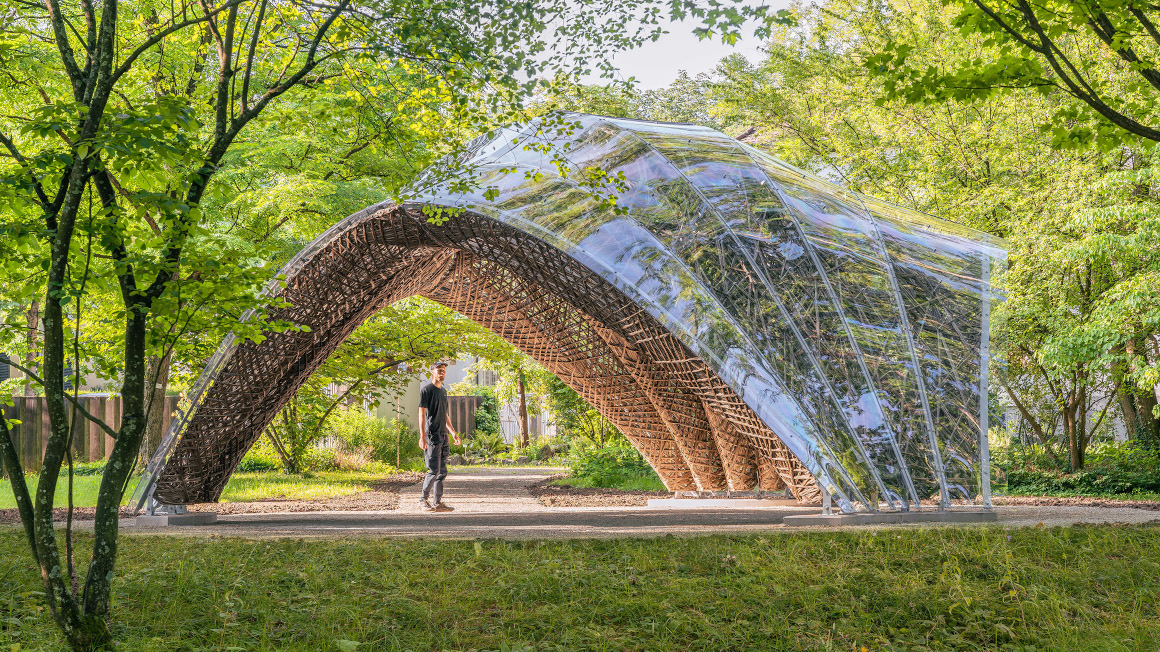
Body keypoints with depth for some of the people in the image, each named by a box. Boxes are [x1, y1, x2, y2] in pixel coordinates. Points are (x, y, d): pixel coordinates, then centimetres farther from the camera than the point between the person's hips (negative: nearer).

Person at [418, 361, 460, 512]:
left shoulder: (443, 391, 19)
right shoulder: (426, 390, -6)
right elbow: (421, 414, -11)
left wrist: (453, 432, 26)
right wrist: (422, 436, -17)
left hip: (443, 435, 8)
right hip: (432, 436, -8)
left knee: (442, 471, 6)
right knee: (434, 470, -10)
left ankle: (438, 502, 8)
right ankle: (423, 501, -1)